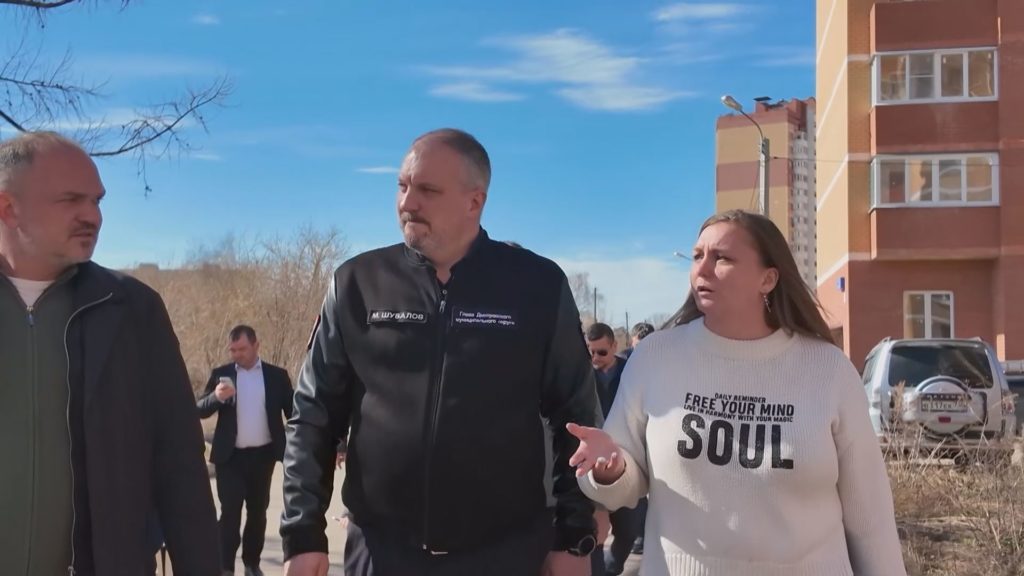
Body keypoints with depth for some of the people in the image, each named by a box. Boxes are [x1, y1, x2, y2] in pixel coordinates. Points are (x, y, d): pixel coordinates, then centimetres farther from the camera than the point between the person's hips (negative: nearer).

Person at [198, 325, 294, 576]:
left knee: (258, 511, 11)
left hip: (263, 455, 1)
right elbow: (201, 410, -3)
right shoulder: (221, 374, 2)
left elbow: (292, 412, 2)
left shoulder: (277, 375, 1)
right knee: (229, 512, -4)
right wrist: (217, 397, -25)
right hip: (231, 456, -1)